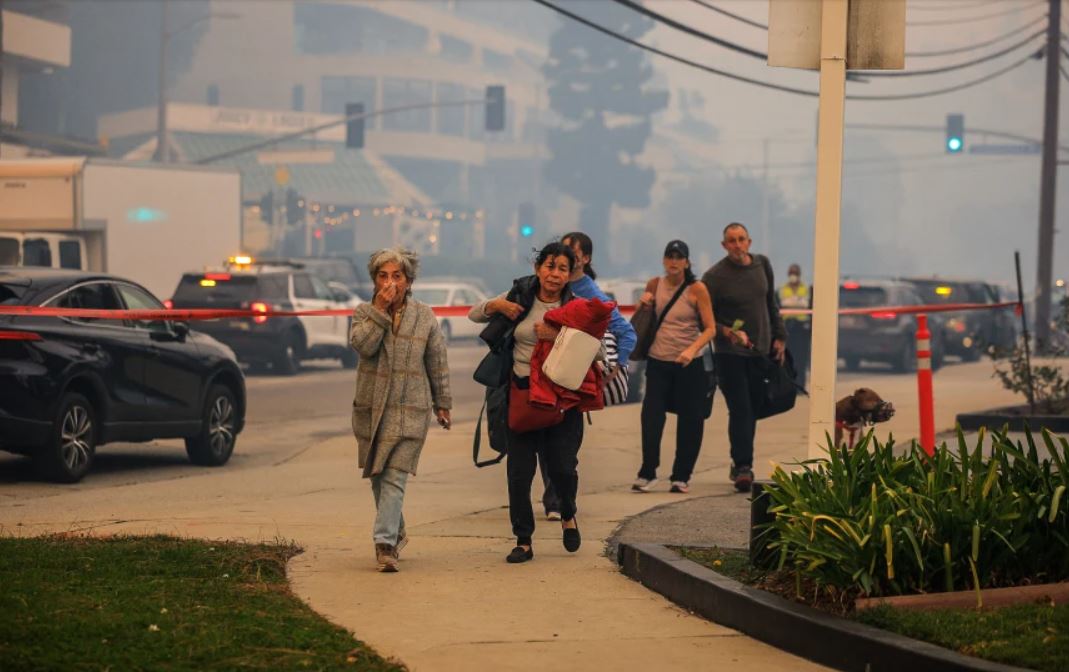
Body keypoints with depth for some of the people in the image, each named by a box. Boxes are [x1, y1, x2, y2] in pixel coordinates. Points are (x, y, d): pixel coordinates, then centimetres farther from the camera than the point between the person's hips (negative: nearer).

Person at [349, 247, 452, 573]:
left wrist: (442, 404, 13)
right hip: (370, 408, 2)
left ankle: (386, 543, -17)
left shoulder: (424, 317, 4)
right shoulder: (364, 313, 3)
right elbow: (362, 344, -16)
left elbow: (438, 363, 10)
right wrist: (380, 311, -18)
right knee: (378, 476, 11)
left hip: (410, 410, -2)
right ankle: (396, 531, 31)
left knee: (395, 478, -12)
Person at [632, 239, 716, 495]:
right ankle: (647, 473, -5)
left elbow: (710, 328, -8)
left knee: (689, 420, 2)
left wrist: (692, 349, -25)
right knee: (651, 416, -9)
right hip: (658, 361, 2)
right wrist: (644, 305, -1)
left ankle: (681, 476, 12)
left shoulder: (697, 290, -6)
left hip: (689, 364, -2)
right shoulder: (654, 285, 5)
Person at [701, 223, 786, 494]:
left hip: (760, 350, 5)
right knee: (740, 409, -12)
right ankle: (743, 466, -14)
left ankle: (740, 464, 16)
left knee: (752, 410, 7)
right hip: (730, 353, -5)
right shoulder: (715, 276, -10)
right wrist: (725, 332, -24)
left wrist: (778, 336, 15)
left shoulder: (763, 265, 6)